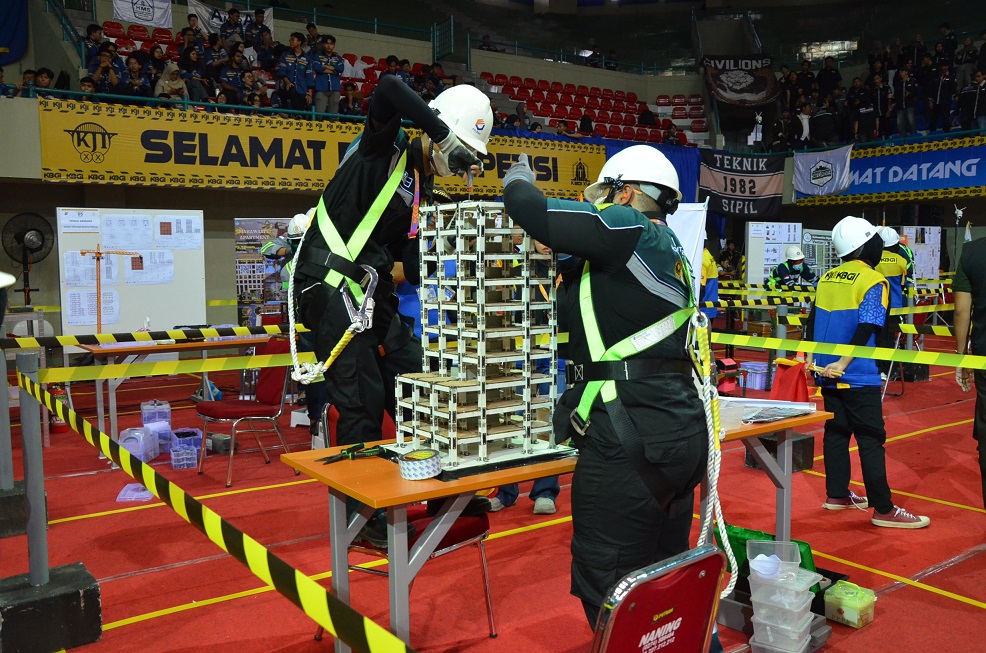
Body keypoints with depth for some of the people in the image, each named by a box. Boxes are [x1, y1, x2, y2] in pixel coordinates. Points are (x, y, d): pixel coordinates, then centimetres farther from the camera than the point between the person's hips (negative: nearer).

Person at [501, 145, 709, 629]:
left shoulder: (630, 227, -9)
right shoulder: (667, 247, 20)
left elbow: (530, 210, -12)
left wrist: (518, 179, 9)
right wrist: (561, 258, 23)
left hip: (629, 437, -10)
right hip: (678, 430, 10)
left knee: (607, 587, -1)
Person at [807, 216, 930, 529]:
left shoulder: (826, 278, 9)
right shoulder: (873, 281, -10)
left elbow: (812, 322, 13)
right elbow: (865, 329, -19)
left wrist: (811, 357, 18)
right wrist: (843, 363, -20)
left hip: (827, 373, 7)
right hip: (858, 376, -7)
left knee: (836, 431, 15)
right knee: (871, 440, -3)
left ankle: (837, 495, 22)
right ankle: (883, 510, 0)